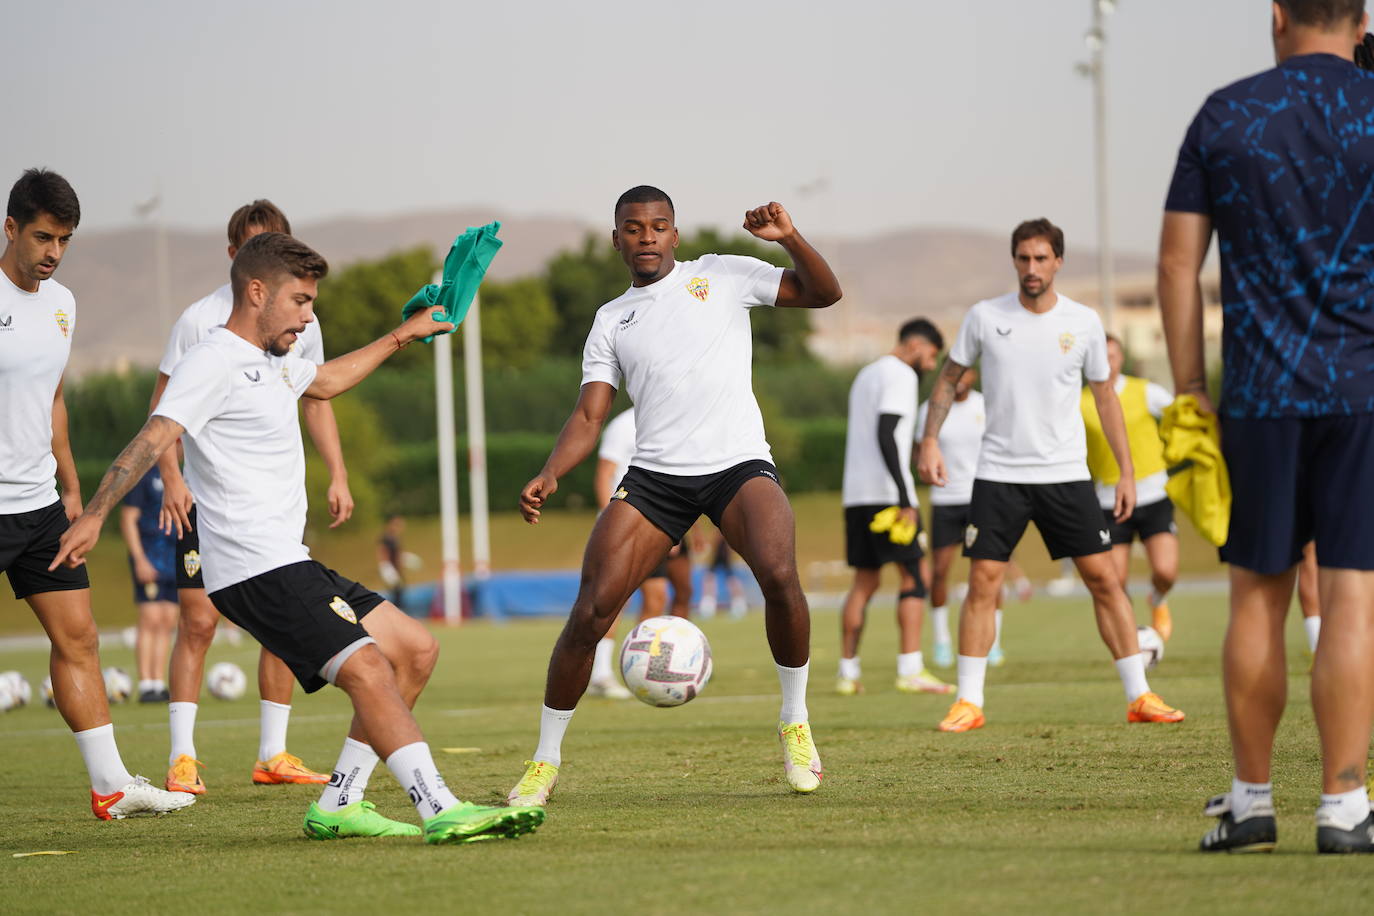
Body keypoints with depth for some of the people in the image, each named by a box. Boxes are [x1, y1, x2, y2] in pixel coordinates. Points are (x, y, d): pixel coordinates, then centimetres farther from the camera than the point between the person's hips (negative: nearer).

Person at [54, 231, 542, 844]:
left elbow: (325, 382, 43)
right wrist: (94, 516, -30)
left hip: (288, 563, 11)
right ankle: (440, 812, -30)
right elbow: (152, 440, -21)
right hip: (255, 569, -11)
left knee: (415, 651, 9)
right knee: (367, 668, -22)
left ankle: (337, 805, 9)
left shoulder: (273, 362, 20)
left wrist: (401, 337, 47)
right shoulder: (214, 361, -10)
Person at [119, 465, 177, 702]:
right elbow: (128, 519, -8)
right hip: (149, 556, -7)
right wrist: (140, 560, -15)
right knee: (151, 619, -11)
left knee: (168, 622, 4)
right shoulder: (142, 473, -5)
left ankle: (160, 685, 7)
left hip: (175, 556, 7)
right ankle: (146, 686, -11)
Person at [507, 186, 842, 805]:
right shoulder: (610, 321, 18)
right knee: (590, 611, -10)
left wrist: (789, 239, -11)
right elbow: (589, 415, 11)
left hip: (739, 464, -2)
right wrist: (548, 476, -7)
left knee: (779, 574, -30)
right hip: (654, 475, 2)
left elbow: (823, 292, 8)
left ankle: (795, 723, -8)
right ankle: (545, 760, 6)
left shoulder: (720, 276, 12)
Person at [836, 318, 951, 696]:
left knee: (864, 581, 11)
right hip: (887, 493, -9)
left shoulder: (865, 375, 22)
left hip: (856, 494, 9)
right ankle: (910, 669, -15)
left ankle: (848, 672, 9)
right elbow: (886, 435, -18)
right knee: (912, 577, -7)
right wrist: (904, 497, -21)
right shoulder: (901, 375, -7)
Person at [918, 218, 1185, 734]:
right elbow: (949, 378, 9)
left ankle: (1139, 697, 3)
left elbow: (1104, 396, 9)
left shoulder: (1083, 323, 0)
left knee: (1104, 578, -2)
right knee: (982, 583, -5)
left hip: (1066, 474, 1)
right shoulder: (985, 318, -2)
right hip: (999, 473, 0)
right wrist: (930, 441, -3)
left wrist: (1127, 471, 6)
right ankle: (969, 703, 4)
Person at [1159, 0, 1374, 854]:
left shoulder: (1225, 116, 6)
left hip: (1260, 397, 2)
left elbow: (1178, 260, 4)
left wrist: (1190, 391, 9)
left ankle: (1251, 800, 15)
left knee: (1258, 596, 10)